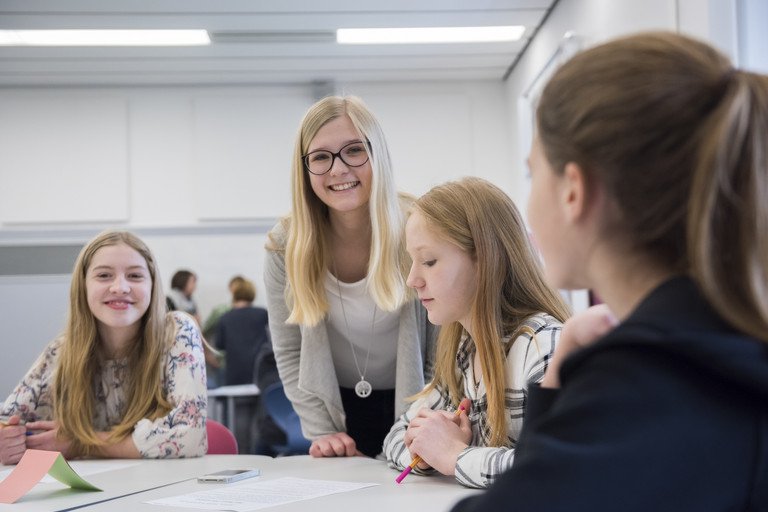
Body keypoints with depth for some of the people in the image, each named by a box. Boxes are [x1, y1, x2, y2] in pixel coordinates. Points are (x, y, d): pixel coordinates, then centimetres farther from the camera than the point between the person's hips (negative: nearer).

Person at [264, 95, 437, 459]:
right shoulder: (285, 247, -11)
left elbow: (443, 356, -11)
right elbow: (289, 356, -2)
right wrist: (322, 432, -9)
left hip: (409, 404, -1)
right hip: (339, 410, 1)